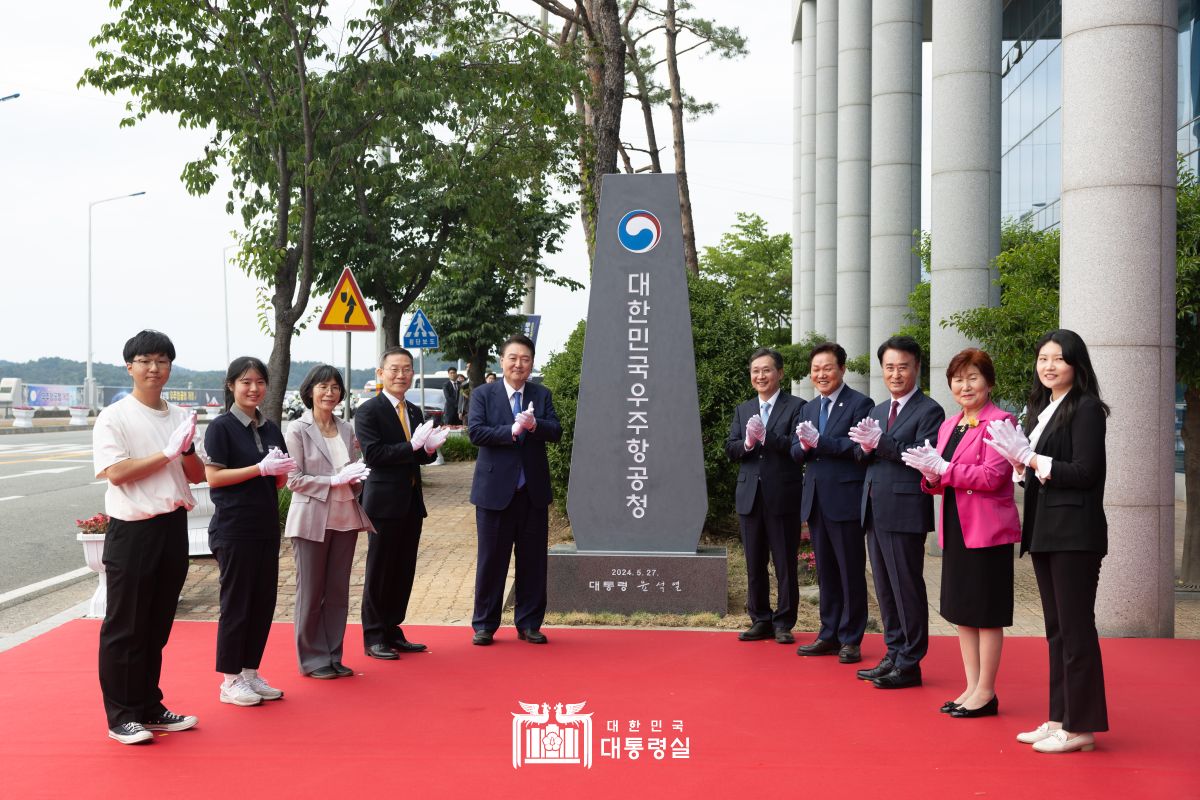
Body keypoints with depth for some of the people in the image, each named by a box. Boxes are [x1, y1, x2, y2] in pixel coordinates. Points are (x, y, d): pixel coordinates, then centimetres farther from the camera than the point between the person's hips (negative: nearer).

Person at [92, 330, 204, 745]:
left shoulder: (179, 416, 11)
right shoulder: (113, 417, -6)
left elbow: (197, 475, 13)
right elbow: (117, 473, -16)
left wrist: (188, 449, -7)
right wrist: (168, 453, -16)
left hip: (173, 527, 6)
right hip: (132, 532, -5)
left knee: (157, 627, 14)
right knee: (125, 628, 2)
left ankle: (150, 708, 24)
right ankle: (121, 716, 11)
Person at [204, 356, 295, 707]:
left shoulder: (270, 428, 11)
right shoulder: (221, 427, -8)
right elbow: (213, 477, -14)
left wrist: (283, 470, -7)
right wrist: (261, 468, -20)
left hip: (266, 527, 6)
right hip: (234, 529, -6)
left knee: (264, 601, 10)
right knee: (236, 603, 1)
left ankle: (250, 672, 23)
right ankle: (230, 681, 12)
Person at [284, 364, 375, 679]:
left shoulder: (346, 429, 8)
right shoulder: (298, 430, -6)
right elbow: (294, 479, -10)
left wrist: (355, 478, -8)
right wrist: (334, 480, -17)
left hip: (345, 517, 5)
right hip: (312, 519, -5)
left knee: (338, 591, 10)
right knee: (311, 592, 5)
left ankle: (333, 655, 20)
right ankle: (312, 659, 16)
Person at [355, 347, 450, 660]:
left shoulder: (415, 412, 13)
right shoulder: (368, 411, -8)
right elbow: (373, 454, -18)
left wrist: (430, 448, -8)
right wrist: (413, 446, -23)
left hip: (412, 502, 7)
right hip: (384, 502, -7)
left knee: (404, 571, 12)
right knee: (379, 572, 2)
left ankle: (392, 631, 23)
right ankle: (373, 637, 12)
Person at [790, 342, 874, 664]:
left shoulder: (860, 404, -6)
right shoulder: (808, 409, 16)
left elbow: (859, 448, -18)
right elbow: (796, 453, 11)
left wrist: (819, 441, -20)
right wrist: (805, 445, -11)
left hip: (845, 500, -7)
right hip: (815, 501, 7)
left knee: (851, 573, 3)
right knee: (826, 573, 14)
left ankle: (850, 640, 12)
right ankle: (829, 635, 23)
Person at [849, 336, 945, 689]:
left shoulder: (929, 410, -7)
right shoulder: (878, 411, 17)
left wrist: (880, 441, -24)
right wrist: (865, 448, -7)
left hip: (905, 511, -8)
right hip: (874, 511, 8)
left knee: (907, 587, 0)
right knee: (884, 588, 14)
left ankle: (909, 664, 9)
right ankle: (894, 655, 25)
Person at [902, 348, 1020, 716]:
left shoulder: (1000, 422, -10)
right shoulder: (948, 426, 14)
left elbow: (992, 476, -19)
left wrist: (943, 468, -18)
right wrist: (931, 475, -5)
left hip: (988, 530, -8)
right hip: (955, 529, 8)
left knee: (986, 614, 0)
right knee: (961, 611, 13)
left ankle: (986, 693, 10)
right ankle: (972, 688, 22)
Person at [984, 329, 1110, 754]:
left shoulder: (1086, 408, -9)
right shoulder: (1041, 409, 16)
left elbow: (1084, 472, -17)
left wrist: (1030, 459, -14)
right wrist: (1021, 461, -2)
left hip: (1075, 533, -9)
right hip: (1045, 531, 9)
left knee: (1075, 627, -3)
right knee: (1056, 628, 13)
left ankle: (1080, 726, 6)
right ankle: (1059, 718, 21)